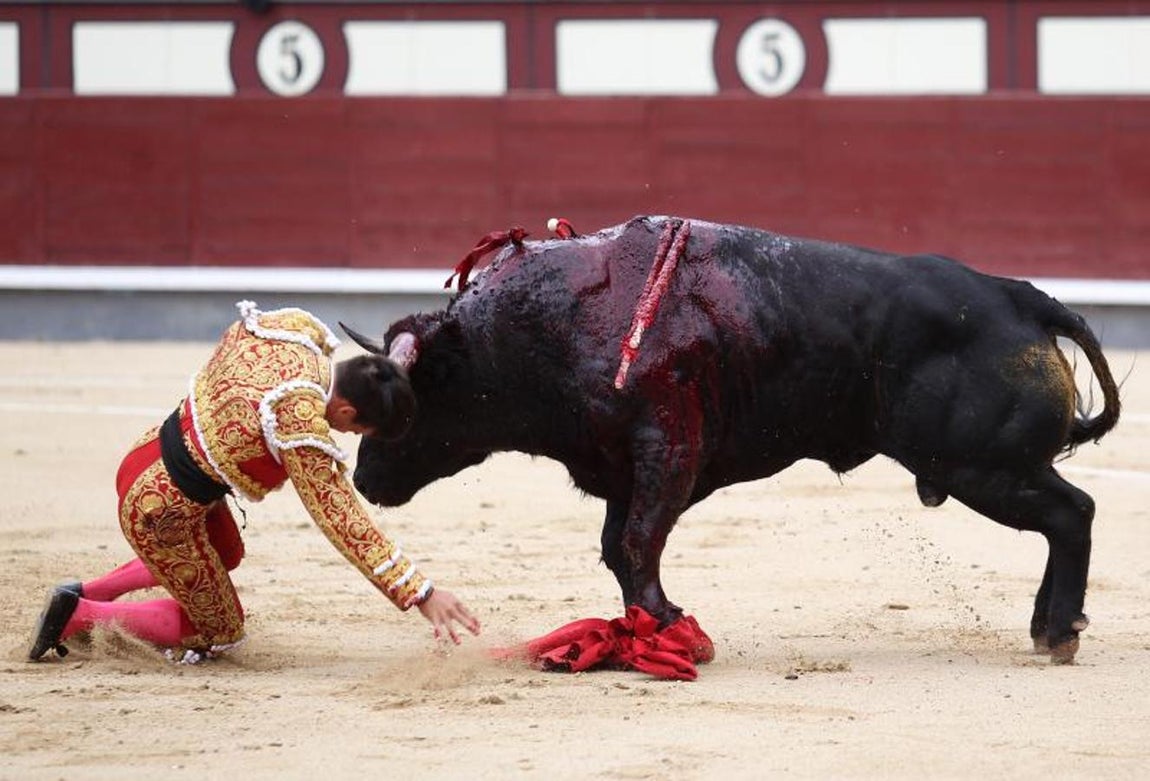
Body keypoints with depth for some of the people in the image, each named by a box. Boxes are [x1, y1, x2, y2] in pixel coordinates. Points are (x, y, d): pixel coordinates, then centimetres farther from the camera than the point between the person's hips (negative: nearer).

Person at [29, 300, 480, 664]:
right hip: (163, 509, -9)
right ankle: (78, 615, 8)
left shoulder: (296, 328, -10)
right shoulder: (302, 424, -31)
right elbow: (343, 521, -28)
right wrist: (421, 594, -28)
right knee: (218, 633, 10)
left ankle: (88, 591, 34)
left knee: (226, 555, 35)